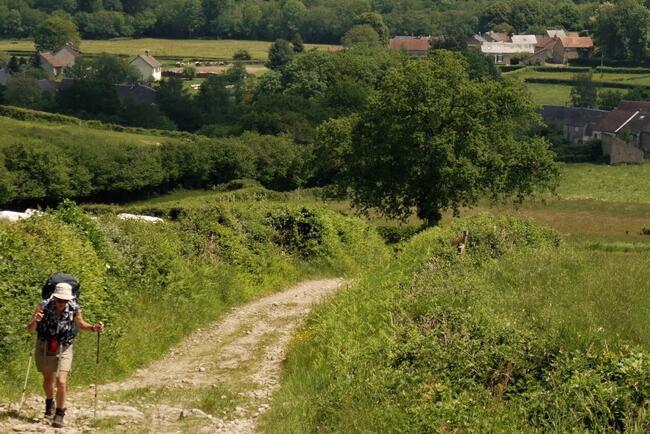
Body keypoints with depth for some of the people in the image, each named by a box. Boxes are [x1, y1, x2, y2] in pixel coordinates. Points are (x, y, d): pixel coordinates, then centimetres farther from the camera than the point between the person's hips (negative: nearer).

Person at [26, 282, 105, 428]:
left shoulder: (74, 309, -18)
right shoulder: (44, 307, -20)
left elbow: (81, 324, 4)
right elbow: (30, 330, -17)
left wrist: (94, 327, -15)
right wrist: (35, 321, -39)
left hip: (63, 350, -1)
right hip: (44, 349, 1)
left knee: (61, 382, -15)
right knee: (48, 380, 20)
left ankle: (59, 415, 2)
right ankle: (49, 404, 50)